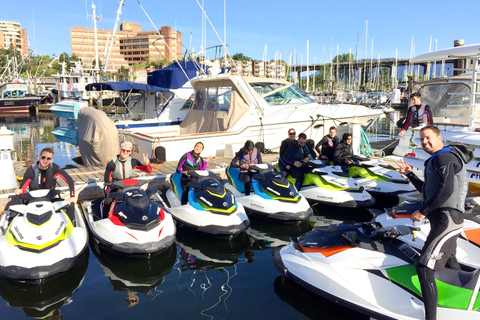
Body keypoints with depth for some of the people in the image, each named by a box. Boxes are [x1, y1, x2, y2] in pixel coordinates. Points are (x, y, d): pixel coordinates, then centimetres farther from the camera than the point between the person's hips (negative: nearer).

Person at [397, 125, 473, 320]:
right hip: (446, 218, 11)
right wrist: (410, 174, 16)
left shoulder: (444, 157, -11)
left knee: (425, 267, -18)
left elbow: (446, 189, -25)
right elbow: (428, 191, 24)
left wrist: (423, 211, -20)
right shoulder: (434, 161, 19)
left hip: (447, 218, -11)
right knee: (449, 261, 29)